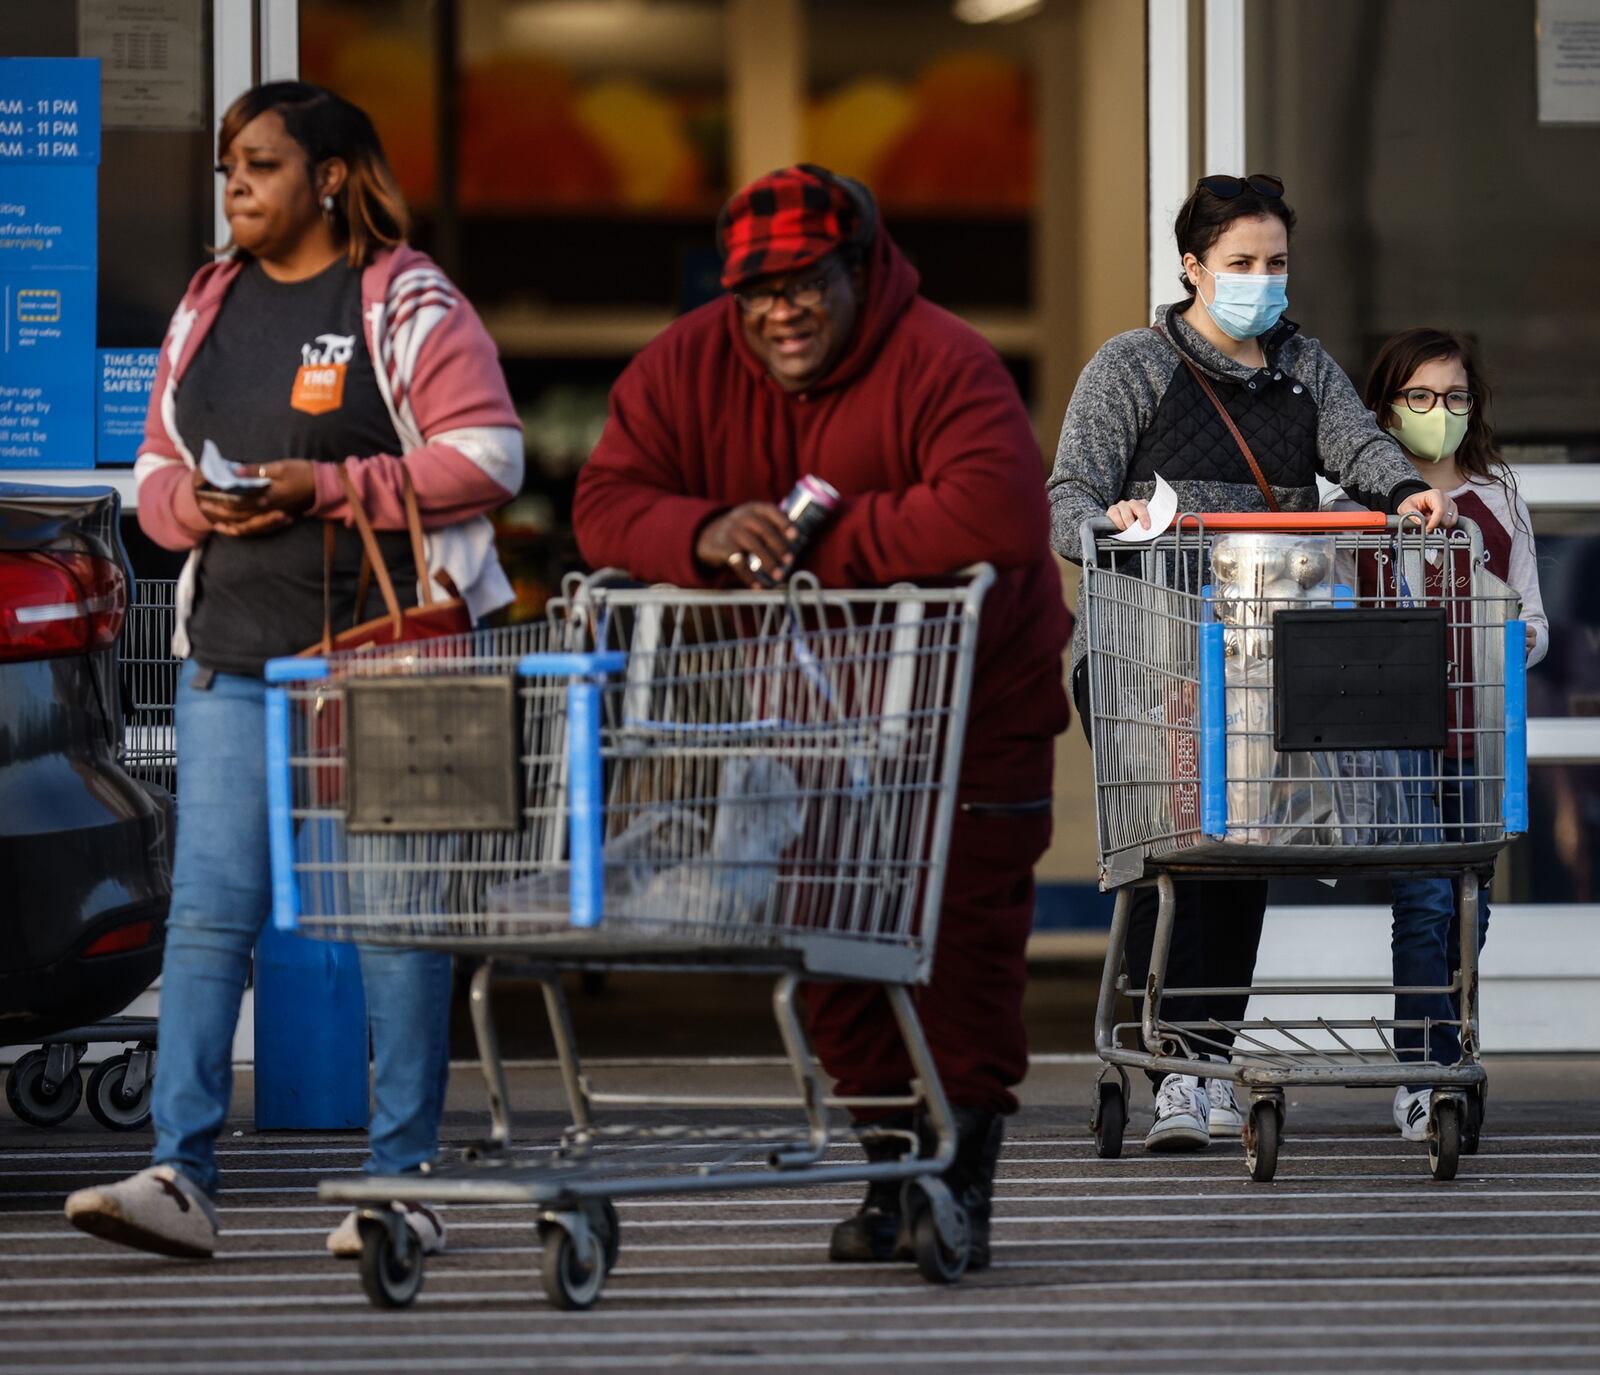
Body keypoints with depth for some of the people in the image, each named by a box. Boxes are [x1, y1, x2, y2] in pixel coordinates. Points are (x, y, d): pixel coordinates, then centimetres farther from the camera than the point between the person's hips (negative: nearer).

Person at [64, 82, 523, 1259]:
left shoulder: (409, 305, -4)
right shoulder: (207, 306, 15)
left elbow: (488, 458, -10)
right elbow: (157, 470, 20)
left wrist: (328, 488, -16)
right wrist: (192, 503, -4)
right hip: (231, 654, 5)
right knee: (209, 908, -3)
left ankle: (405, 1183, 5)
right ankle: (180, 1177, -6)